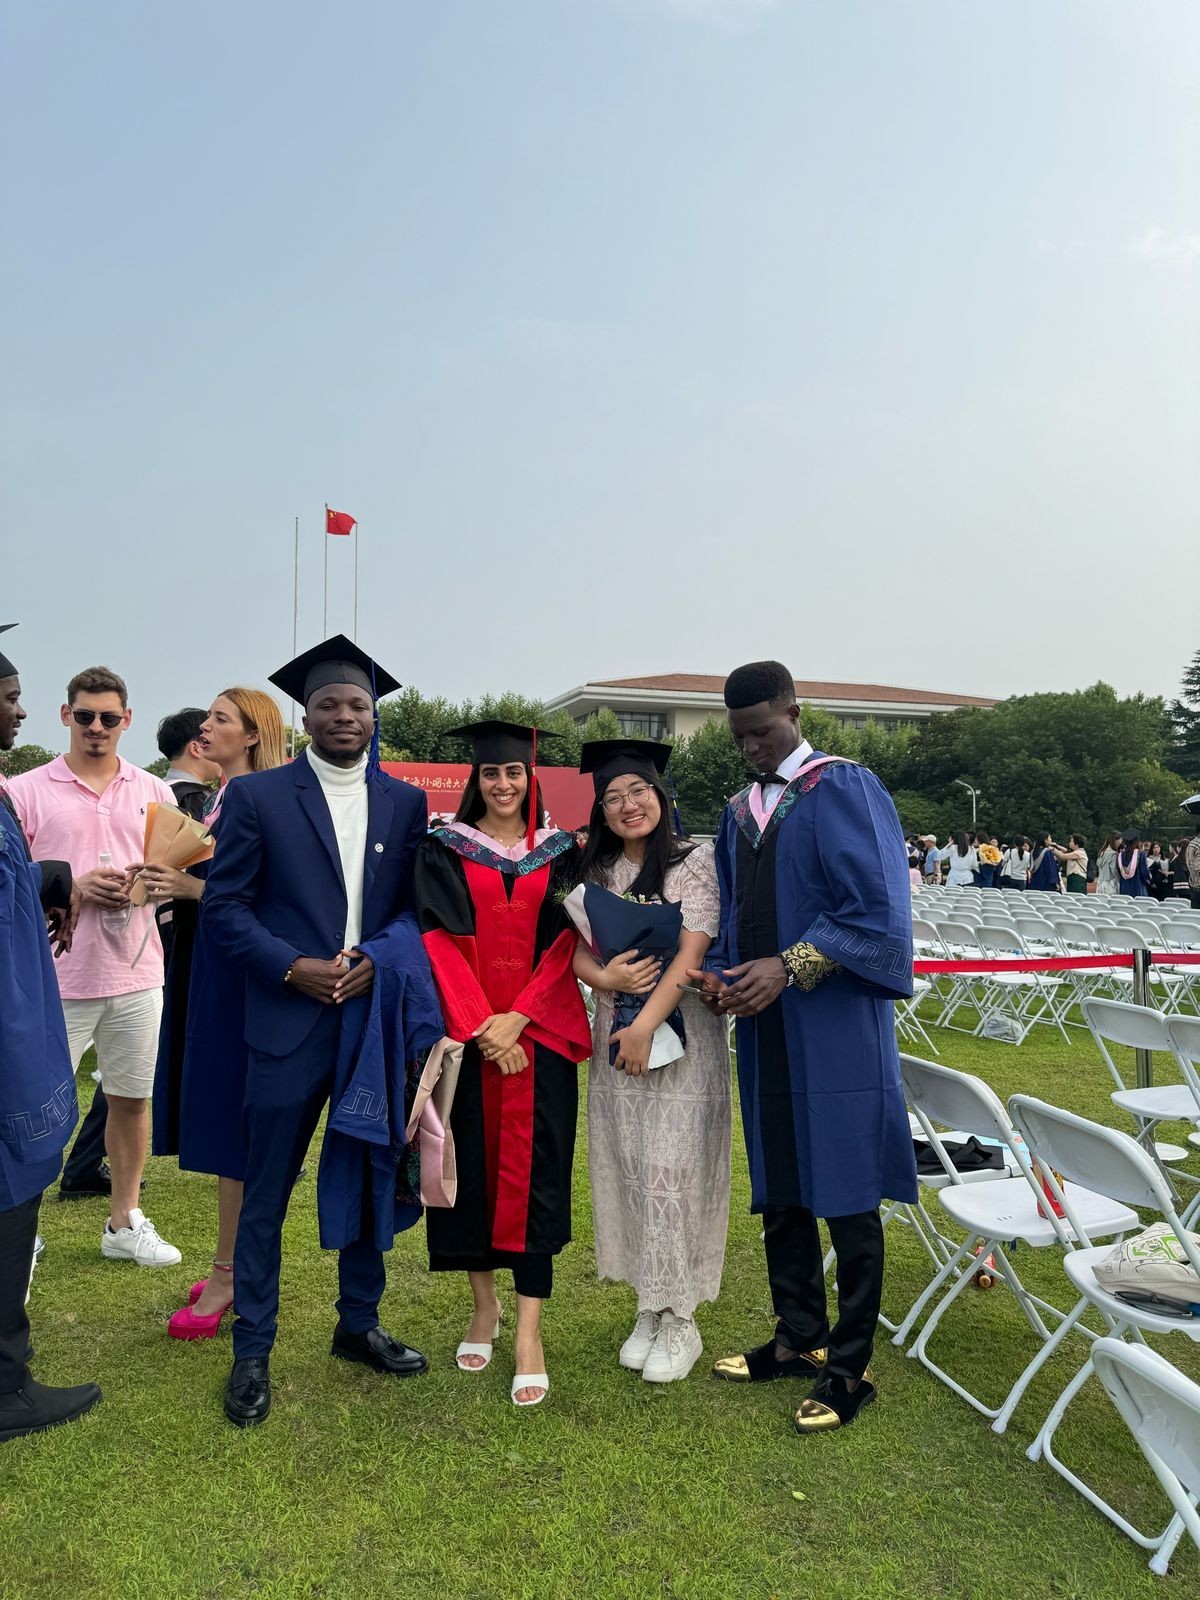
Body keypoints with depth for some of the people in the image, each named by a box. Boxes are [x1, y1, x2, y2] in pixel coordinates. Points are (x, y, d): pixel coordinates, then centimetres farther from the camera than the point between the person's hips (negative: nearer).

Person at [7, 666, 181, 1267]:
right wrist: (75, 886, -17)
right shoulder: (28, 790, -1)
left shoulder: (153, 791, 8)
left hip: (136, 973, 3)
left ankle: (124, 1223, 27)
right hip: (58, 976, -3)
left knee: (132, 1098, 12)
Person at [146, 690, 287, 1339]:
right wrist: (168, 886, 1)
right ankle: (239, 1260, 26)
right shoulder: (214, 800, 15)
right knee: (216, 1116, 14)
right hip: (202, 969, 9)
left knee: (229, 1119, -2)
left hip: (237, 974, -9)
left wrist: (195, 888, -20)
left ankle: (227, 1273, 10)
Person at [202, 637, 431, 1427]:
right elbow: (225, 905, -4)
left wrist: (377, 961, -10)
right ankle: (253, 1350, 23)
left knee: (369, 1181, 15)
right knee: (266, 1196, 6)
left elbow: (416, 908, 7)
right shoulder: (257, 795, -2)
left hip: (377, 1018, 3)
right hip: (289, 1021, -3)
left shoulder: (406, 802, 6)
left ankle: (358, 1325, 34)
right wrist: (294, 967, -14)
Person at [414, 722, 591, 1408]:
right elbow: (443, 942, -4)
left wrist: (517, 1018, -12)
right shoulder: (445, 850, 4)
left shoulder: (559, 852, 7)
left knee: (533, 1171, -2)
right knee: (472, 1163, 6)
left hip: (539, 1032, 0)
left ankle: (529, 1335, 2)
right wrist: (480, 1028, -14)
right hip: (466, 1033, 0)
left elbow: (563, 945, 0)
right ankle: (484, 1304, 26)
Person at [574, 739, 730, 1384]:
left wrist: (645, 1027, -19)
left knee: (670, 1173, -3)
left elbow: (691, 953, -13)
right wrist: (603, 976, -16)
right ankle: (649, 1309, 24)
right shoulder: (595, 870, 9)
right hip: (613, 1035, 5)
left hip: (680, 1034, -4)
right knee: (627, 1172, 8)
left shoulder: (695, 861, -6)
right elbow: (576, 948, 6)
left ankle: (679, 1322, 13)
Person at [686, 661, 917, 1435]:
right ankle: (799, 1338, 31)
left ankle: (850, 1367, 17)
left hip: (835, 1025, -7)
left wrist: (789, 967, -20)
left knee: (846, 1196, 3)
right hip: (764, 1026, 7)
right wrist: (720, 971, -1)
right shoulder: (740, 810, 14)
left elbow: (876, 908, -14)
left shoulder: (846, 789, -7)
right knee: (779, 1189, 14)